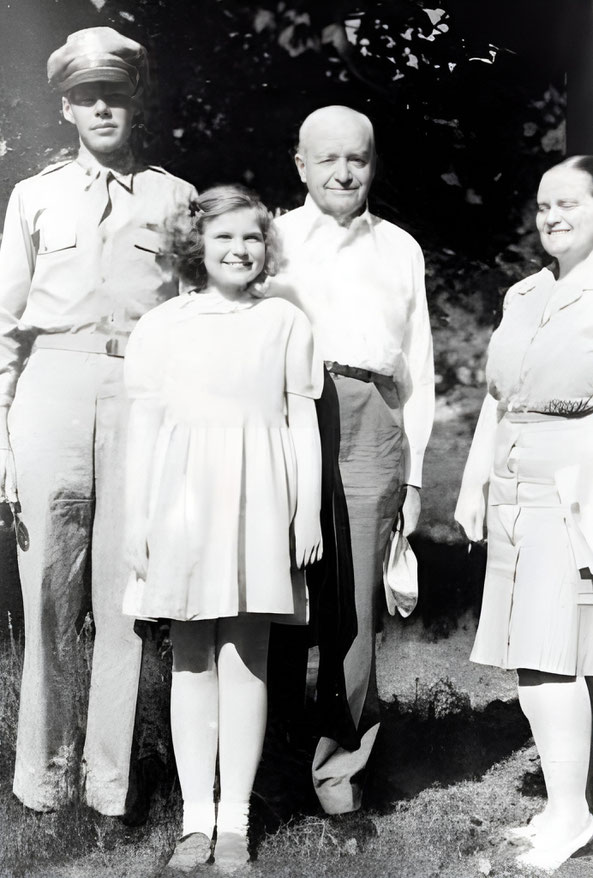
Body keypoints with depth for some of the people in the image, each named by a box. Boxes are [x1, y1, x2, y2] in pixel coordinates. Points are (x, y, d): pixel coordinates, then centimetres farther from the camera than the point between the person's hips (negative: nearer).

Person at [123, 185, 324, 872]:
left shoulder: (285, 323, 8)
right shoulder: (161, 326, 9)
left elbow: (303, 422, 8)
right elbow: (144, 427, 8)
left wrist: (308, 511, 2)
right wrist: (137, 519, 3)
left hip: (257, 502, -1)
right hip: (183, 499, 1)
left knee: (245, 658, 1)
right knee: (190, 659, 5)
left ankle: (234, 820, 10)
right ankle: (195, 820, 12)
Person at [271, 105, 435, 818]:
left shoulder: (401, 250, 21)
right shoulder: (271, 239, 16)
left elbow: (418, 368, 19)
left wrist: (413, 474, 12)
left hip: (369, 425, 1)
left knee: (351, 597, -4)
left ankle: (336, 758, 4)